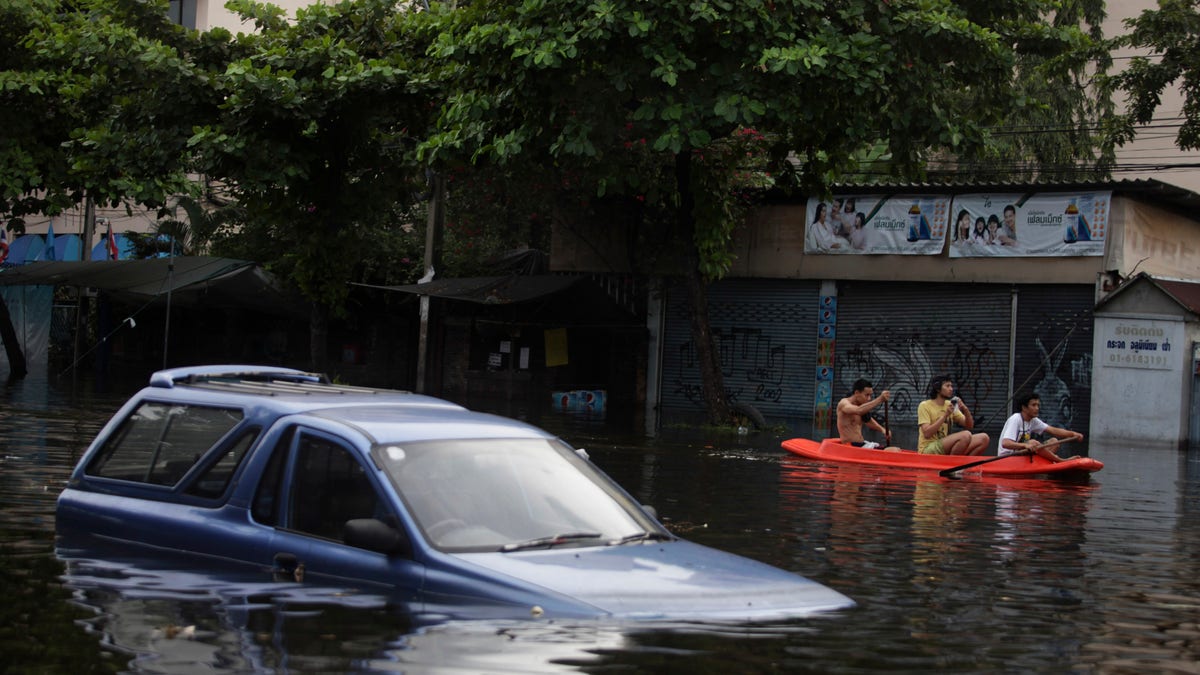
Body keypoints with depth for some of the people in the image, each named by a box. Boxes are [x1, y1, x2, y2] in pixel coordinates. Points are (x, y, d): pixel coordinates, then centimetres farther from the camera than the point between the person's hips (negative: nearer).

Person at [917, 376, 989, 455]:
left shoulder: (950, 405, 15)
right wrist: (945, 415, -19)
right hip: (928, 450, -7)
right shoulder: (925, 406, -5)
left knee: (983, 438, -9)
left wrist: (966, 410, -7)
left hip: (946, 449, 7)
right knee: (966, 435, -29)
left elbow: (969, 426, 12)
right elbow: (927, 434, -16)